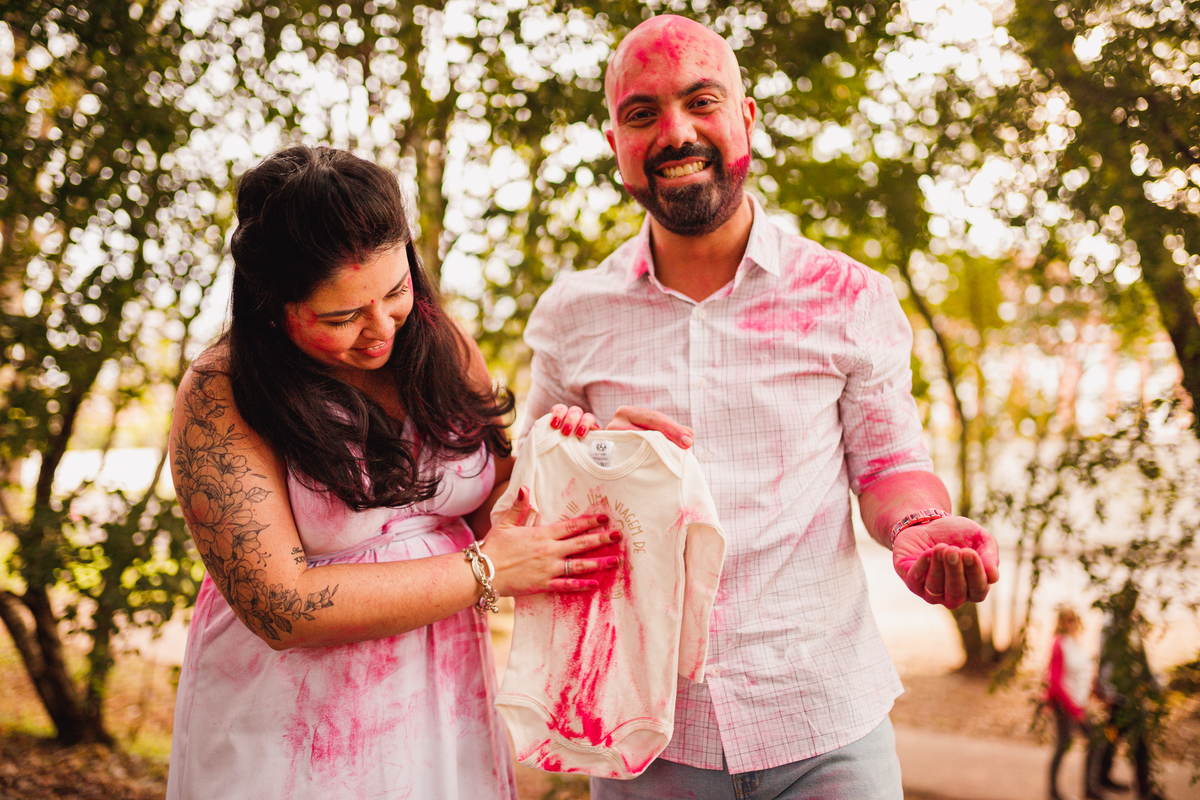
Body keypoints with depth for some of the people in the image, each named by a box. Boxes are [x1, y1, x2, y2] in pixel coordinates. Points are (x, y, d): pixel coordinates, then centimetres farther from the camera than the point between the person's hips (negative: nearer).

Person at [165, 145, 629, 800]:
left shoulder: (440, 343, -1)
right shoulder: (219, 397, -16)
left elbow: (488, 500, 11)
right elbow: (281, 608, -22)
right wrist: (485, 572, -19)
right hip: (288, 735, -4)